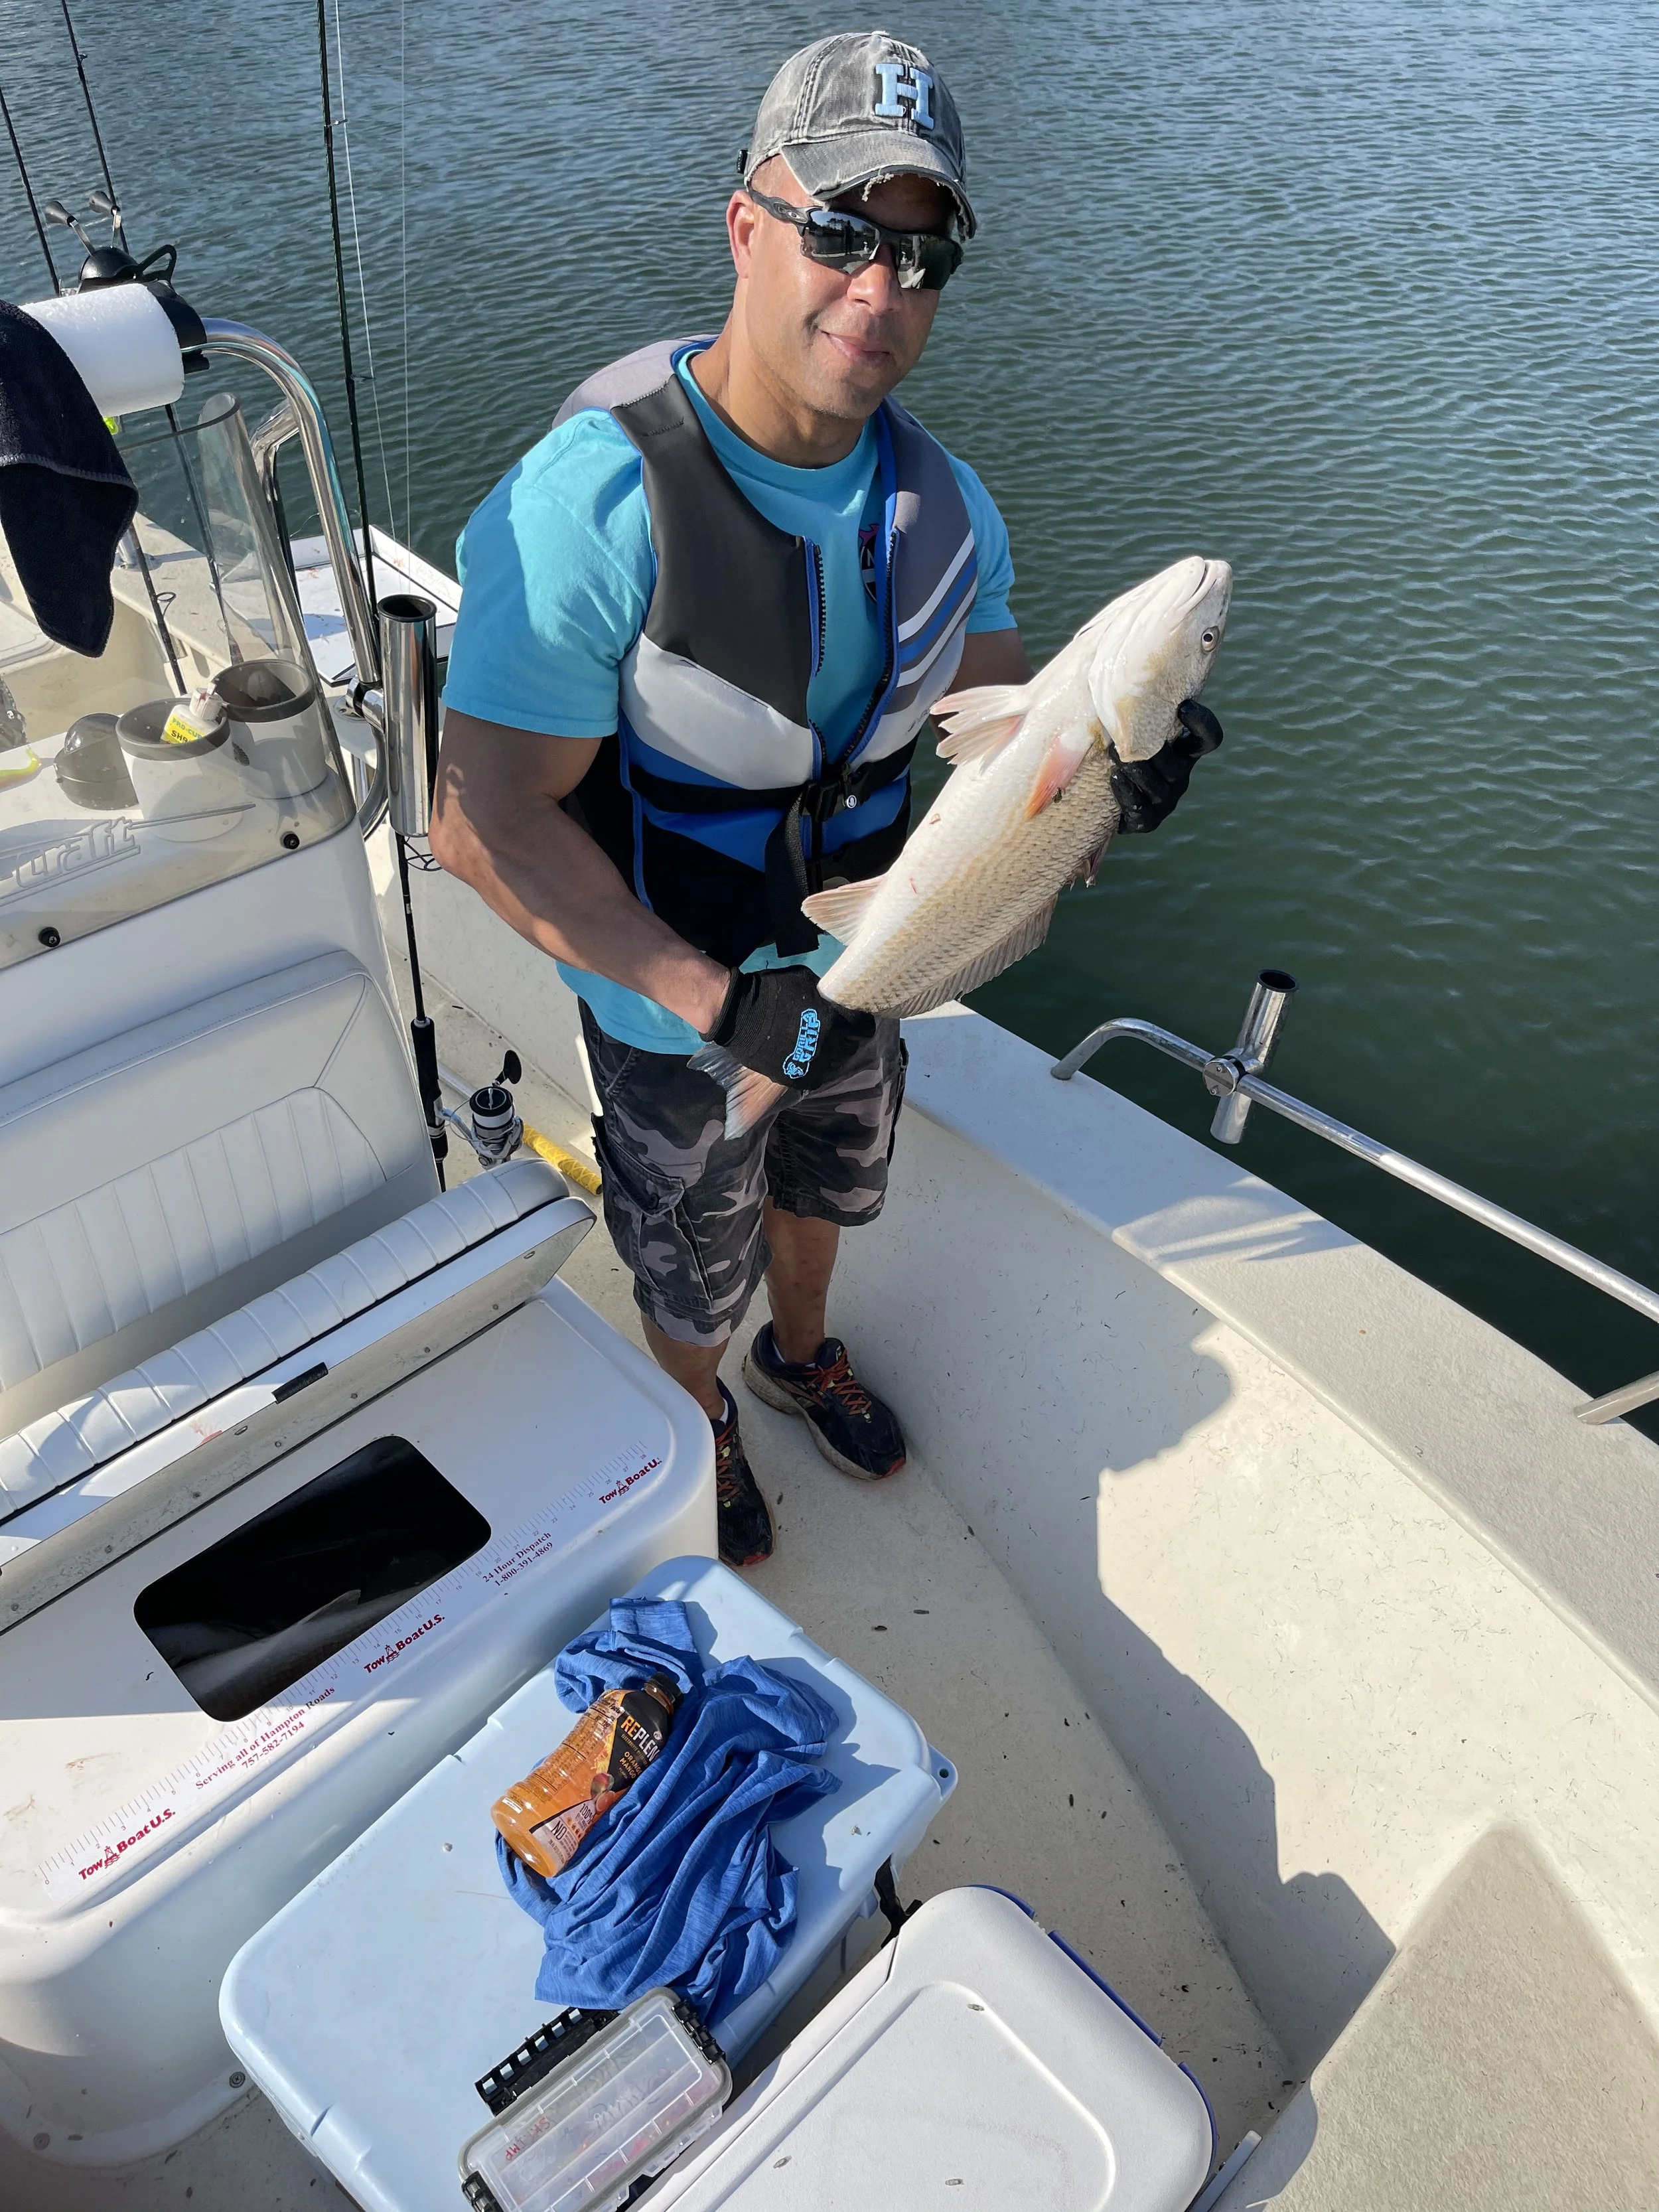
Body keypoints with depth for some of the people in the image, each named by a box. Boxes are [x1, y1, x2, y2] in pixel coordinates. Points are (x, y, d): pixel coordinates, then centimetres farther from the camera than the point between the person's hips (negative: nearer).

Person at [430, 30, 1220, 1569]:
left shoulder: (941, 502, -10)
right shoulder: (594, 499, -31)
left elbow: (993, 686, 5)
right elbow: (486, 820, -32)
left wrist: (1105, 755, -19)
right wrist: (713, 1000, -39)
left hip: (855, 963, 6)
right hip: (671, 997, -5)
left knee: (826, 1186, 31)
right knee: (694, 1261, 20)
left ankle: (802, 1352, 64)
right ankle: (700, 1420, 56)